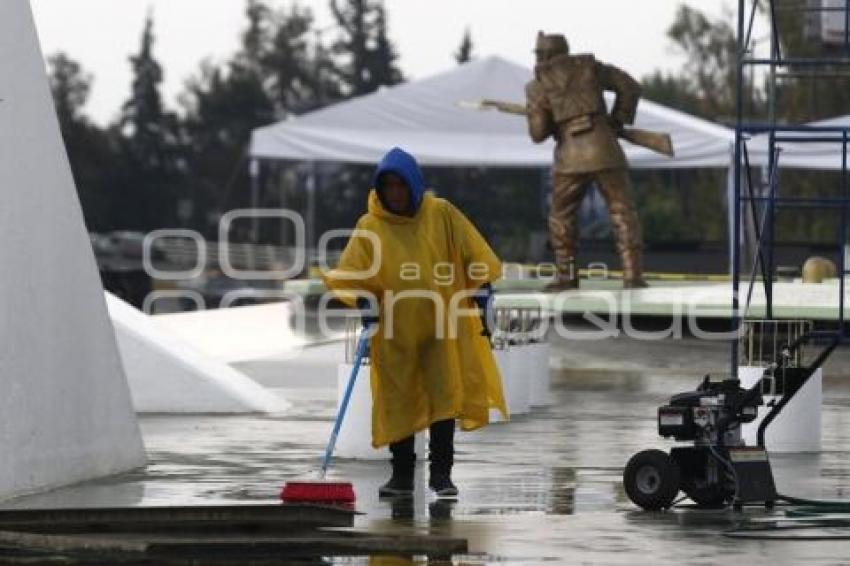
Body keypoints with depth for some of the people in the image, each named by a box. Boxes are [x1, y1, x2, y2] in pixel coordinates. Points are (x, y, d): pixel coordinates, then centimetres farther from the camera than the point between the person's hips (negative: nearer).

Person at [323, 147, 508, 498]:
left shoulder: (441, 215, 0)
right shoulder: (370, 226, -2)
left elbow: (473, 253, 3)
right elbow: (350, 272, -7)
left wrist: (482, 286, -6)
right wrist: (364, 299, -22)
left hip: (440, 326, 0)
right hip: (394, 331, 0)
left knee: (444, 396, -1)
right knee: (398, 402, 6)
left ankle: (441, 472, 8)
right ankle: (401, 475, 15)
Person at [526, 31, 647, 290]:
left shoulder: (538, 85, 4)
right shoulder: (590, 67, 11)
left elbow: (538, 133, 0)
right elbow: (630, 87, 12)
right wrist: (617, 121, 19)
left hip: (571, 158, -1)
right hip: (606, 152, 1)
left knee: (562, 217, 19)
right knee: (623, 213, 3)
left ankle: (567, 277, 20)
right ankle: (632, 276, -8)